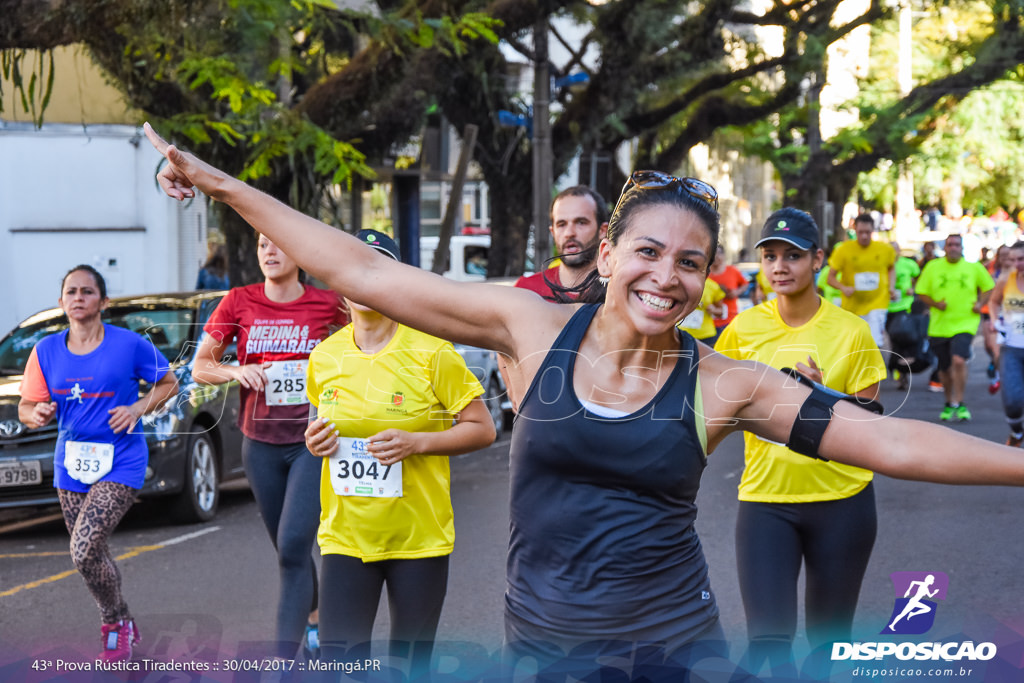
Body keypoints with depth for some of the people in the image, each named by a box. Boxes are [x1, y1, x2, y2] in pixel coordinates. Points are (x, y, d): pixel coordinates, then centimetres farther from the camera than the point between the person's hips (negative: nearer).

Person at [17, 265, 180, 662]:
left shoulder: (130, 345, -7)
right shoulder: (47, 351, 3)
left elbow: (169, 384, 5)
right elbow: (26, 408, 5)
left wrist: (139, 408, -12)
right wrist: (37, 415, -19)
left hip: (120, 465, -5)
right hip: (71, 463, 5)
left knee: (84, 551, -18)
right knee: (92, 554, 13)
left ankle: (117, 624, 6)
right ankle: (121, 627, 35)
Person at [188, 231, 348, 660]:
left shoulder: (327, 304, -3)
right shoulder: (239, 302, 0)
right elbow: (200, 367, 4)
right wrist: (236, 371, -16)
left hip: (313, 442, -3)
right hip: (261, 443, 3)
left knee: (293, 547, -16)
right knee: (289, 548, 15)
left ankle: (282, 660, -17)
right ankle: (315, 617, 42)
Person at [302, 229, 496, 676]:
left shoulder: (431, 352, -9)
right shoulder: (323, 358, 4)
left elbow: (482, 430, -5)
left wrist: (417, 442, -19)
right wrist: (316, 441, -2)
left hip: (419, 535, -3)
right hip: (346, 535, 3)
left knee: (410, 664, 6)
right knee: (337, 661, -5)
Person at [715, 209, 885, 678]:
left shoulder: (851, 331, -4)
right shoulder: (744, 328, 0)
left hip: (841, 499, 0)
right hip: (765, 498, 0)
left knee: (829, 640, 12)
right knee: (767, 641, -14)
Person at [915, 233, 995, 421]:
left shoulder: (974, 268, 1)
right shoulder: (933, 267, 2)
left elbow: (988, 287, 14)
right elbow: (921, 292, 5)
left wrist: (980, 304, -2)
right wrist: (935, 304, -12)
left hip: (965, 324, -2)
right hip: (939, 326, 2)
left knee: (958, 361, -23)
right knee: (944, 368, 12)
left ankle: (959, 403, -12)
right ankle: (949, 404, 33)